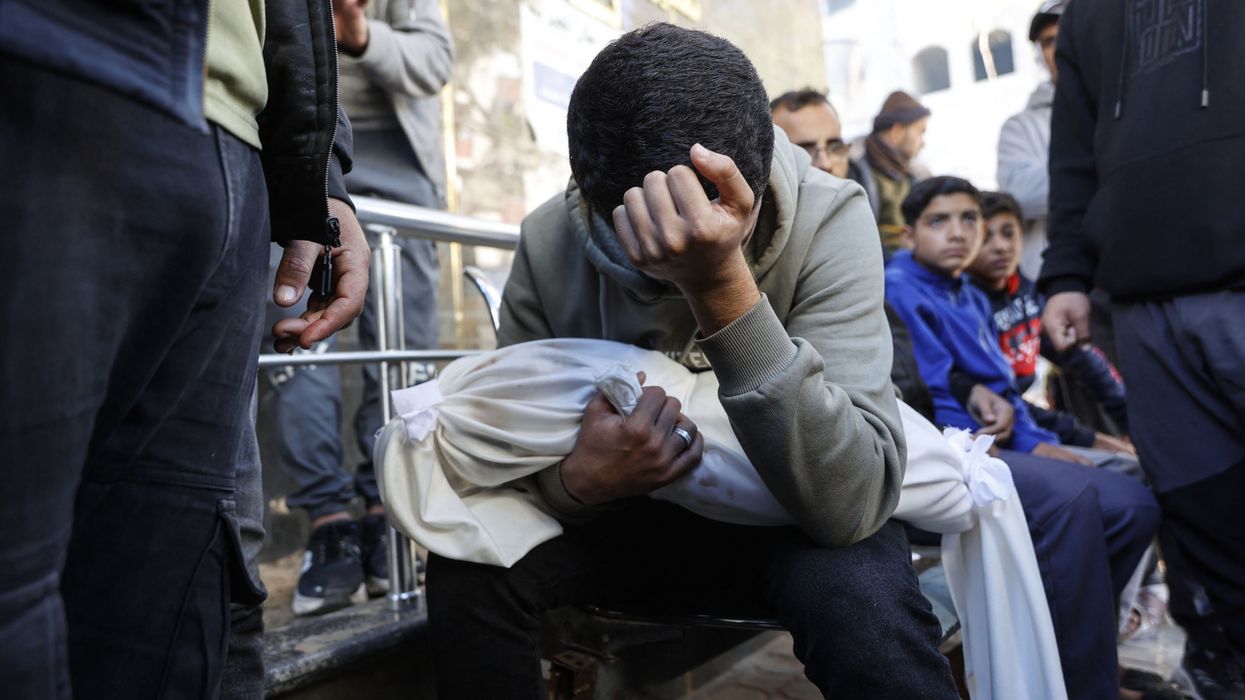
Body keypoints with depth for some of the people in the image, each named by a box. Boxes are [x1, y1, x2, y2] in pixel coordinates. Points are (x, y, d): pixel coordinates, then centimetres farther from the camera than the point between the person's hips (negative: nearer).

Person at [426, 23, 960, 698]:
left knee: (860, 595, -35)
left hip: (786, 520, -2)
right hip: (630, 515, 3)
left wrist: (723, 288, -42)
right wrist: (576, 481, -29)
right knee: (469, 570, -22)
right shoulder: (547, 242, -15)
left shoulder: (828, 220, -22)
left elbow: (850, 507, -31)